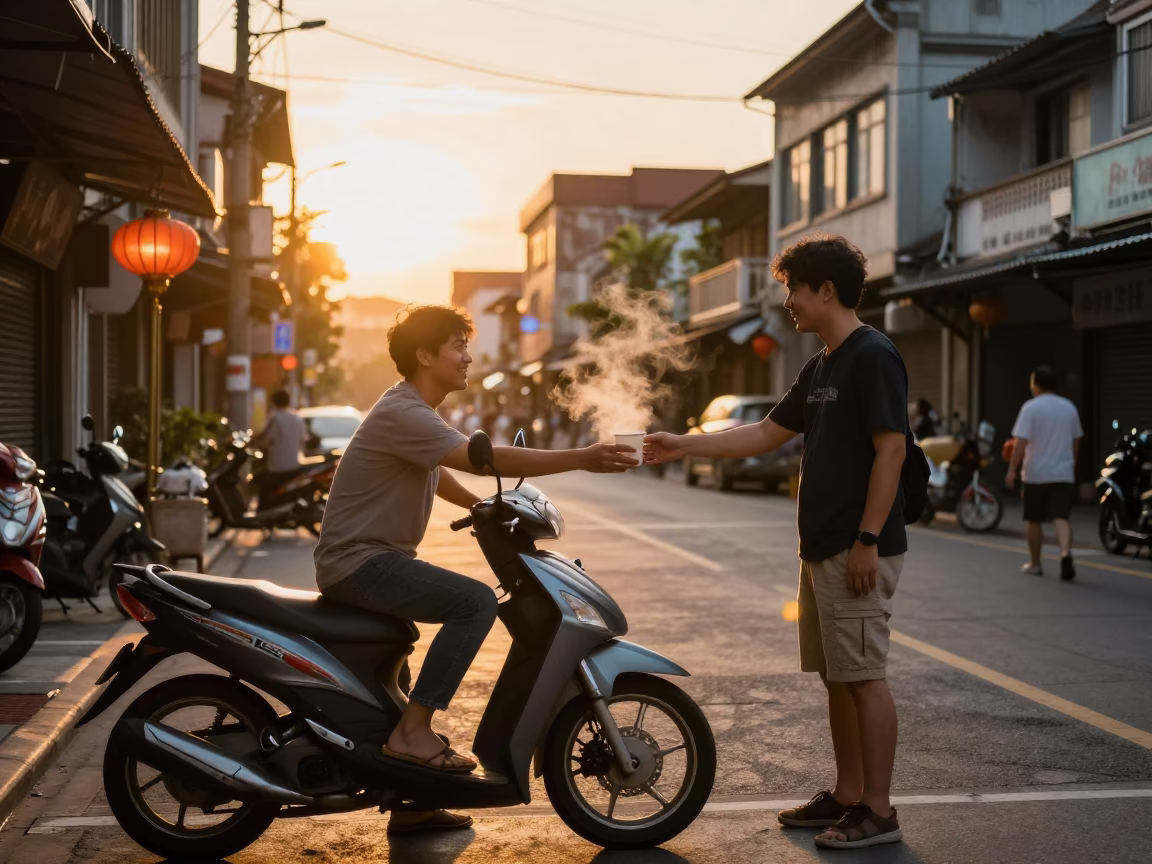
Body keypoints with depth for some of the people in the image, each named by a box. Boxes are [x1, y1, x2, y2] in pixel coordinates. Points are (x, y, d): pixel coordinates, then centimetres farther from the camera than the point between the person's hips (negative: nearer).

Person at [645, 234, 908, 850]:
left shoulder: (873, 358, -12)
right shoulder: (821, 367, 17)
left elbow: (890, 451, -17)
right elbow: (765, 435, 21)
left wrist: (867, 541, -20)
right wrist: (684, 446, 15)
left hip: (858, 552, -9)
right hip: (820, 549, 9)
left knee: (863, 676, -4)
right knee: (836, 677, 13)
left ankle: (878, 811, 4)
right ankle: (847, 796, 23)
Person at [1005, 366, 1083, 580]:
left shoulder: (1031, 407, -9)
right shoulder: (1069, 407, 9)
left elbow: (1021, 442, -15)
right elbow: (1076, 442, 17)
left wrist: (1012, 470, -12)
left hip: (1036, 474, -3)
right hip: (1063, 473, 3)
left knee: (1034, 521, 10)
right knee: (1062, 518, -5)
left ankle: (1035, 564, 21)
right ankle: (1066, 554, -29)